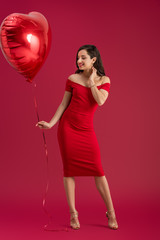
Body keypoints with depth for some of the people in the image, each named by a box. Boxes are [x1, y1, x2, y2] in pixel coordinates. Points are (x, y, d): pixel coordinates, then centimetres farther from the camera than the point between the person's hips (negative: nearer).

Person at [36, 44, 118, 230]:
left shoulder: (104, 80, 4)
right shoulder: (72, 79, 2)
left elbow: (100, 101, -14)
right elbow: (64, 103, 5)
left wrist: (91, 80, -7)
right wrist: (51, 123, -1)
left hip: (86, 130, 0)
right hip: (67, 126, 0)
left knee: (98, 170, -1)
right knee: (69, 169, 1)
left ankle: (111, 213, 11)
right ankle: (73, 213, 12)